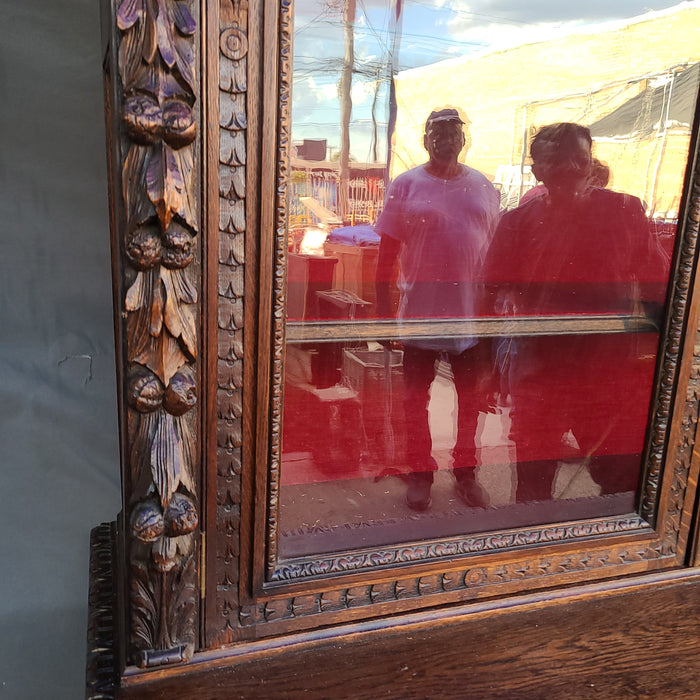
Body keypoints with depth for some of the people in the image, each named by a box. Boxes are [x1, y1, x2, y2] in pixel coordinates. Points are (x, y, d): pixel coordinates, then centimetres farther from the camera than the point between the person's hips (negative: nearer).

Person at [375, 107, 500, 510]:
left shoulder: (483, 187, 6)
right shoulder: (407, 186, -2)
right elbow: (387, 254, -4)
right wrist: (385, 314, -8)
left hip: (473, 311, 3)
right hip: (421, 311, -2)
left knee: (472, 397, 13)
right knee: (416, 398, 9)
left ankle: (466, 471, 31)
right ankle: (420, 473, 28)